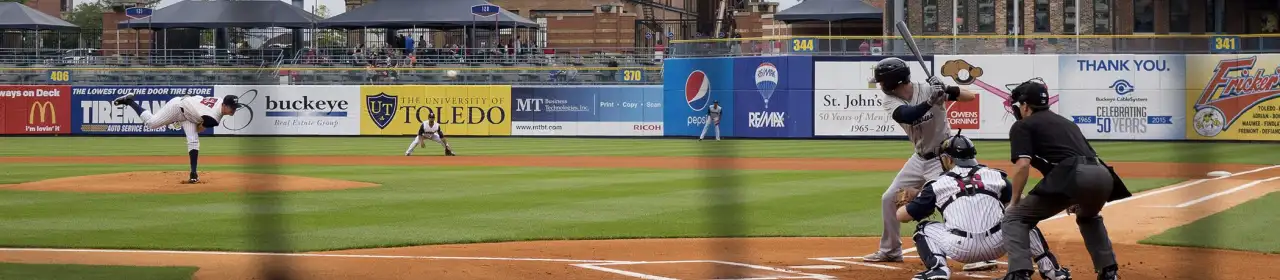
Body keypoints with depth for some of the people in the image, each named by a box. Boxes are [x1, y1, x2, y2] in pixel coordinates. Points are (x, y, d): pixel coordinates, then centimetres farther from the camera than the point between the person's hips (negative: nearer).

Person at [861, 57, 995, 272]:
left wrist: (948, 91, -39)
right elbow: (907, 115, -31)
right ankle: (890, 251, 28)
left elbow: (971, 97, -21)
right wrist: (930, 102, -46)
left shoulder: (929, 89, -20)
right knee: (889, 199, 11)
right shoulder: (890, 101, -8)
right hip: (920, 158, 7)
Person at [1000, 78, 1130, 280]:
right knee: (1089, 216, 40)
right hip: (1103, 175, 7)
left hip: (1072, 175, -7)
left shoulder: (1022, 126, 14)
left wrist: (1014, 201, 8)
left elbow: (1022, 165, -2)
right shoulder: (1067, 122, 36)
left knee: (1015, 218, 5)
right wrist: (1080, 197, 43)